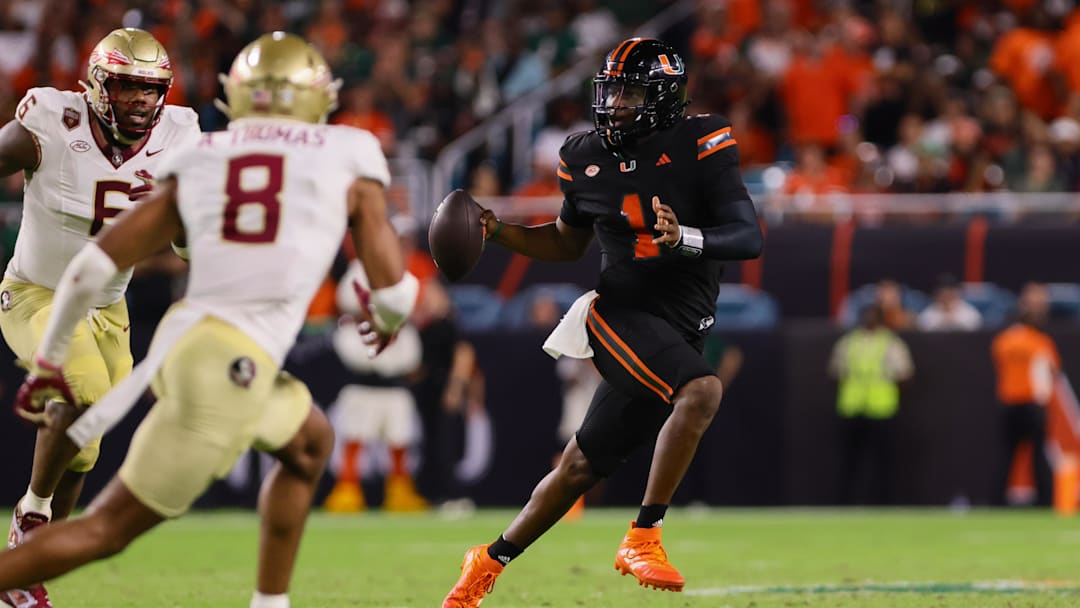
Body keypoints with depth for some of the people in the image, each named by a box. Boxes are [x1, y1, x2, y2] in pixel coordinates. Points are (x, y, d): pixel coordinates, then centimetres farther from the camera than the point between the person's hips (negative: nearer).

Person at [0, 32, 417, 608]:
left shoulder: (197, 164, 13)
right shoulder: (348, 157, 5)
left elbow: (92, 267, 7)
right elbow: (390, 288, 6)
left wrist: (48, 360, 17)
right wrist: (388, 319, 30)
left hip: (182, 340, 6)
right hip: (228, 372, -6)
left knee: (311, 443, 30)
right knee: (107, 528, -1)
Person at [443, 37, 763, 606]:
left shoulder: (699, 146, -7)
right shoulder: (587, 158, 2)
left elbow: (750, 238, -15)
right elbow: (568, 243, 19)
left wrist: (685, 238, -33)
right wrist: (498, 232, 5)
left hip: (676, 334, 2)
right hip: (621, 312, -2)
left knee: (582, 467, 8)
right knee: (702, 390, -30)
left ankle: (490, 561, 26)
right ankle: (642, 537, -23)